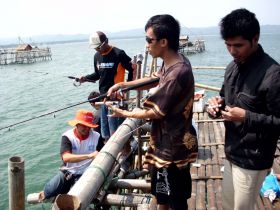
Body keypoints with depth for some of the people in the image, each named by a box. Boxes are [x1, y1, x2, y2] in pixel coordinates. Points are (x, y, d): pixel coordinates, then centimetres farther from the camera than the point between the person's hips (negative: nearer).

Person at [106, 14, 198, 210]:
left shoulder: (176, 74, -31)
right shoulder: (177, 62, -1)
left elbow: (155, 113, -22)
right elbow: (154, 79, 16)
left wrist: (124, 113, -6)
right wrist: (122, 84, 6)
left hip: (172, 147, -9)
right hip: (170, 142, 9)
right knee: (163, 191, 28)